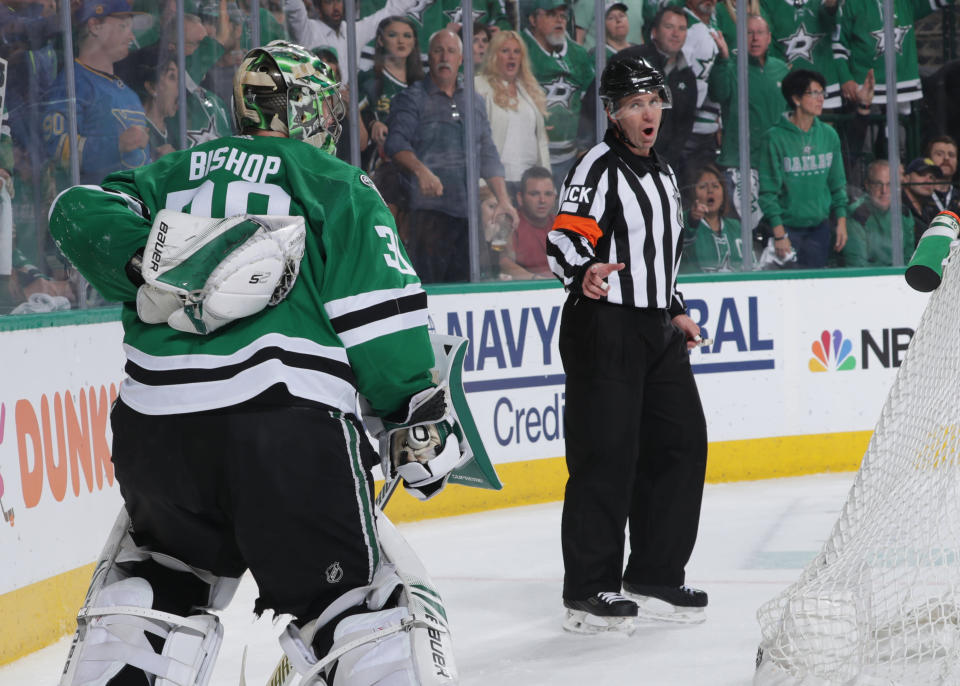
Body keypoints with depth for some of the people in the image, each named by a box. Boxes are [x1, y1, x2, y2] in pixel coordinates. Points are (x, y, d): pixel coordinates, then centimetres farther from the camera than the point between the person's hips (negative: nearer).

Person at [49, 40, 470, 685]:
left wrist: (150, 264, -3)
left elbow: (82, 210, 7)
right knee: (350, 603, 4)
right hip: (289, 422, -4)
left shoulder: (177, 172, 23)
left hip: (155, 424, 4)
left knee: (158, 584, 21)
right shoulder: (337, 184, 8)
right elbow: (381, 316, -1)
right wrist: (424, 422, 5)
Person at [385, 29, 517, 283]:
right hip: (429, 208, -5)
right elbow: (396, 142, -12)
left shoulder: (474, 101, 20)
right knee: (428, 283, -13)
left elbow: (488, 155, 22)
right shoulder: (412, 98, 3)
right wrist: (420, 169, -31)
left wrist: (503, 200, 12)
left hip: (468, 210, 5)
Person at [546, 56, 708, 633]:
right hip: (603, 330, -9)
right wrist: (585, 272, -38)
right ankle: (588, 591, -5)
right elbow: (563, 241, -19)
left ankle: (654, 579, 16)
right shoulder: (598, 168, -8)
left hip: (657, 332, 9)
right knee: (606, 456, -10)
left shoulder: (663, 173, 19)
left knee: (682, 445, 7)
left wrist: (675, 310, 23)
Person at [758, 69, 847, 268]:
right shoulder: (775, 138, -10)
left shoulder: (829, 135, 6)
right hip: (788, 227, -5)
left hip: (819, 226, 5)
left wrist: (841, 221, 5)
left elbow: (838, 183, 12)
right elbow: (768, 191, -11)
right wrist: (779, 233, -16)